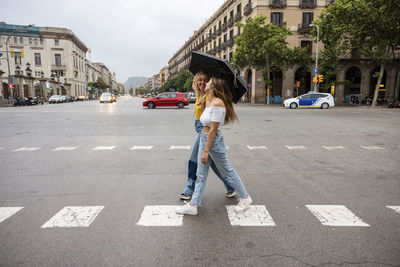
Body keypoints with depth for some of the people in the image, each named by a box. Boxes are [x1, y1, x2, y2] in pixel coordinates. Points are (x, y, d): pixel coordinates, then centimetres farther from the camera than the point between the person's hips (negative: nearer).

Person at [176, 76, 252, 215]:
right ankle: (193, 205, 21)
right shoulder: (209, 102, 8)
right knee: (201, 174, 12)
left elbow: (213, 130, -22)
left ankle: (245, 198, 29)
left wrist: (206, 151, -20)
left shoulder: (217, 103, -21)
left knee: (227, 172, 8)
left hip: (214, 141, -9)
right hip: (204, 138, 9)